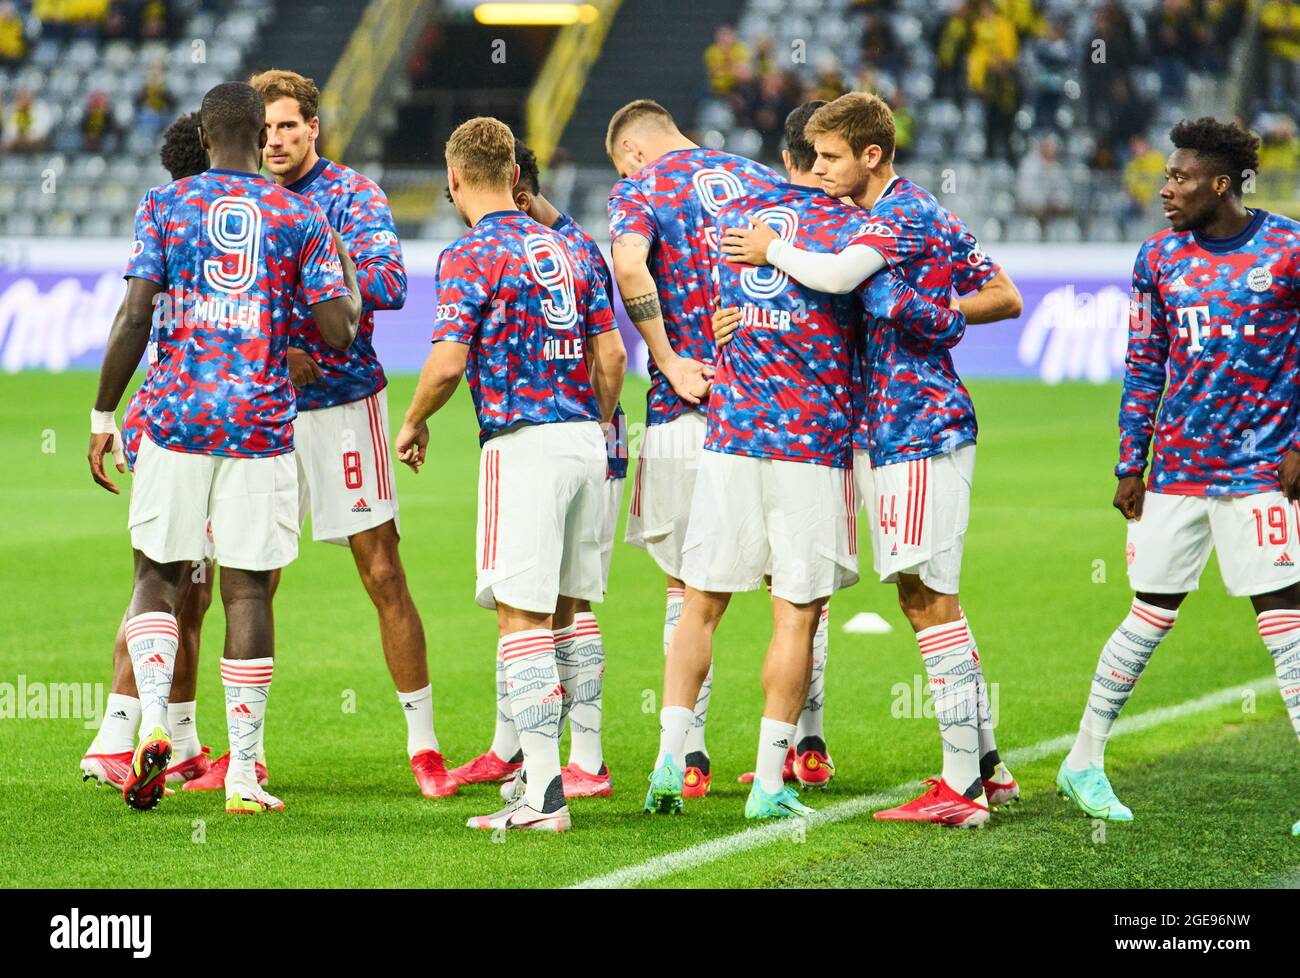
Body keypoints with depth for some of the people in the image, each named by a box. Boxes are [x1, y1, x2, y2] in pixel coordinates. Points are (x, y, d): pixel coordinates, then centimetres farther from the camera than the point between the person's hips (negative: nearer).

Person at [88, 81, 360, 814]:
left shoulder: (165, 206, 2)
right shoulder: (300, 218, 3)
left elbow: (135, 318, -5)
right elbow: (338, 331, 0)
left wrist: (104, 415, 2)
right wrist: (348, 285, 21)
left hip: (177, 417, 0)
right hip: (261, 420, 0)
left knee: (158, 576, 12)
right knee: (247, 589, 3)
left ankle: (153, 724, -11)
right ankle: (244, 774, 1)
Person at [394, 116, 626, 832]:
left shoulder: (469, 257, -6)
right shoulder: (568, 250, 14)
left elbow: (446, 365, -14)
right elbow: (612, 354, 12)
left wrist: (413, 423, 4)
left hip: (522, 444, -7)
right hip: (583, 438, 7)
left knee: (522, 621, -7)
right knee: (557, 618, 14)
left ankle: (543, 796, -13)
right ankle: (539, 766, 21)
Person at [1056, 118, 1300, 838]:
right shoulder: (1159, 258, 6)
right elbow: (1143, 368, 11)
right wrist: (1129, 465, 8)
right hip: (1175, 468, 3)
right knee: (1151, 617, 6)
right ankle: (1083, 762, 19)